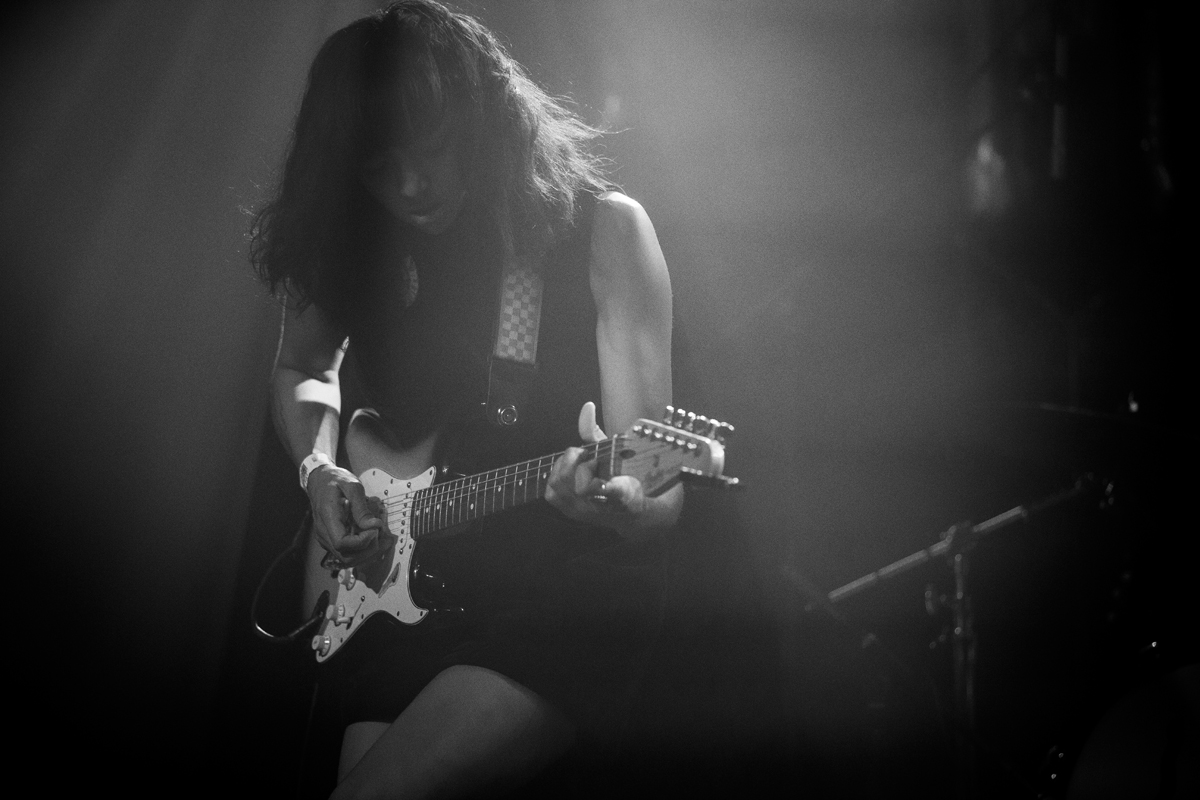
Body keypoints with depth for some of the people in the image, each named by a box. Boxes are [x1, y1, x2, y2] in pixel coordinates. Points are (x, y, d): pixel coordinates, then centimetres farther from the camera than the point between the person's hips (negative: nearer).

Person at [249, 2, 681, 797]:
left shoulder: (602, 230, -10)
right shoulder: (356, 246, 2)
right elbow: (300, 368, 22)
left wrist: (617, 499, -36)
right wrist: (320, 470, 3)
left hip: (567, 605, -4)